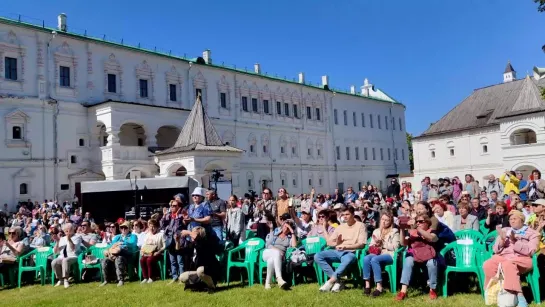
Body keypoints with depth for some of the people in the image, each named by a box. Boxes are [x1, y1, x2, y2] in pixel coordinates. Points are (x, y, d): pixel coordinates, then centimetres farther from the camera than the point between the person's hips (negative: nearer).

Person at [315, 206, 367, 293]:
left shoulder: (360, 225, 4)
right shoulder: (340, 226, 20)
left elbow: (361, 244, -7)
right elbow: (329, 242, 19)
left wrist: (346, 247, -20)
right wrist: (336, 243, -4)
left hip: (350, 252, -6)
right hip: (337, 252, 6)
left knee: (348, 260, -42)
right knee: (317, 256, -18)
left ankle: (331, 281, -30)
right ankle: (336, 280, -20)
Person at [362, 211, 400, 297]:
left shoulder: (394, 231, 7)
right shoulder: (376, 231, 22)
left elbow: (395, 247, -4)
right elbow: (371, 245, 19)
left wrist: (382, 244, -7)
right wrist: (375, 244, -3)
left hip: (389, 255, -4)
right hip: (377, 254, 4)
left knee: (374, 259, -35)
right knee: (366, 258, -30)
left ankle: (379, 287, -34)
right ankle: (367, 284, -28)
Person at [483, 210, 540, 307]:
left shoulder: (532, 233, 12)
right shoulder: (505, 230, 21)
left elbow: (530, 251, -6)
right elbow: (496, 250, 14)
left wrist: (515, 241, -17)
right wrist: (502, 240, -5)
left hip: (522, 259, -4)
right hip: (503, 256, 4)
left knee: (508, 264, -39)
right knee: (487, 265, -29)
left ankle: (520, 296, -37)